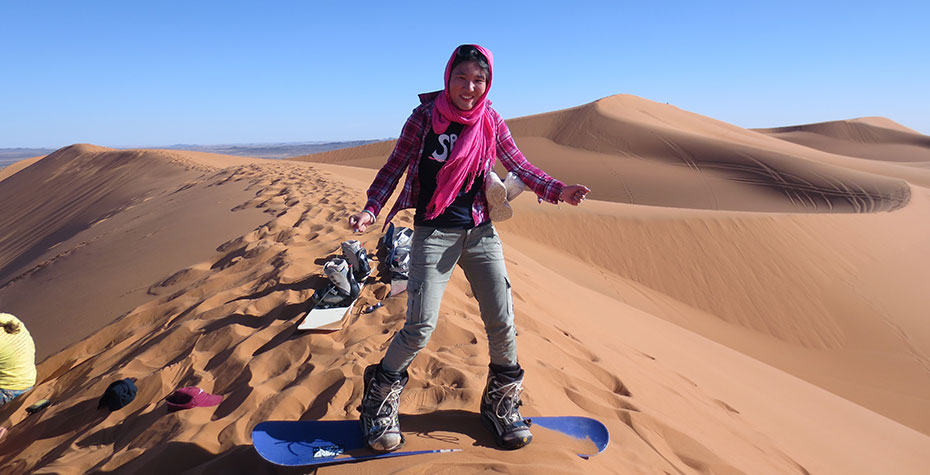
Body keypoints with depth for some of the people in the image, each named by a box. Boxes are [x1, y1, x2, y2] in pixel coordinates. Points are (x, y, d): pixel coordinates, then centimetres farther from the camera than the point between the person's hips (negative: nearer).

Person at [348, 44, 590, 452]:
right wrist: (371, 209, -12)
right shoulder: (425, 116, -5)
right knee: (420, 327, -8)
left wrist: (558, 191, -5)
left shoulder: (490, 122, 4)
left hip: (480, 233, 4)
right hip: (433, 234, -3)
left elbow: (519, 166, 9)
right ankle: (379, 398, 19)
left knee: (502, 322, 2)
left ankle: (500, 404, 26)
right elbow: (395, 166, 0)